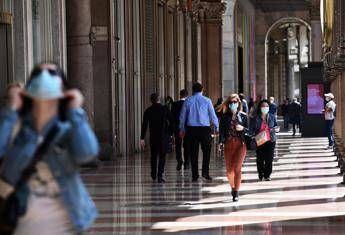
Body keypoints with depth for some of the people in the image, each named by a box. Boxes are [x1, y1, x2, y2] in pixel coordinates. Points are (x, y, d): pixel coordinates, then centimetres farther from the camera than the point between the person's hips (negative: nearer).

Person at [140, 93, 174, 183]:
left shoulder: (148, 111, -1)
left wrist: (142, 138, -5)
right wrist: (170, 133, 7)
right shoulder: (164, 109, -2)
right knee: (162, 155, 2)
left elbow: (144, 125, -5)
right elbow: (172, 122, -4)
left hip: (153, 136, 1)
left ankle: (153, 175, 24)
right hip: (164, 136, -1)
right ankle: (160, 175, -9)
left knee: (153, 155, 17)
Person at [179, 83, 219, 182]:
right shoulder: (206, 100, -1)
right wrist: (216, 127, 13)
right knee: (206, 150, 9)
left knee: (194, 152, 6)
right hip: (205, 128, -2)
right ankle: (205, 172, -3)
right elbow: (213, 115, 2)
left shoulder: (187, 101, 5)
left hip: (191, 129, 2)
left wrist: (182, 129, 21)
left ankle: (195, 175, 7)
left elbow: (182, 116, 11)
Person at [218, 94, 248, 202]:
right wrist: (221, 142, -12)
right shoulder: (224, 116, 6)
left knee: (237, 168, -10)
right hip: (228, 144, 1)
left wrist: (243, 128, -12)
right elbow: (221, 130, 2)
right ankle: (233, 186, 30)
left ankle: (236, 192, -2)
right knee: (229, 170, 2)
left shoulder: (243, 116, 5)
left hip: (240, 144, -1)